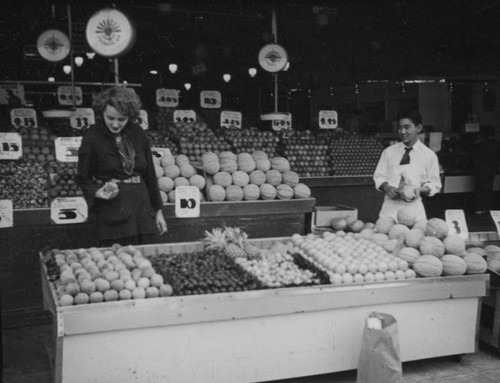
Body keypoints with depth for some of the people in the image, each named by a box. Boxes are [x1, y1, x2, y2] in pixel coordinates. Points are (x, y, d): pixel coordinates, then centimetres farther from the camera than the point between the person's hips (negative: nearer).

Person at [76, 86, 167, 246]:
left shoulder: (137, 134, 5)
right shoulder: (92, 138, -4)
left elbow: (150, 173, 11)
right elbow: (83, 178, 3)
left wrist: (158, 210, 11)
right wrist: (97, 192, -18)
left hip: (143, 209, 4)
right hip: (113, 214, -4)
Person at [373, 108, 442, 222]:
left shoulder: (429, 155, 4)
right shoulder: (389, 152, 9)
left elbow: (435, 185, 8)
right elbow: (379, 176, 12)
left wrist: (420, 190, -12)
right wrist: (386, 187, -9)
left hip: (414, 209, -1)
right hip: (390, 208, 1)